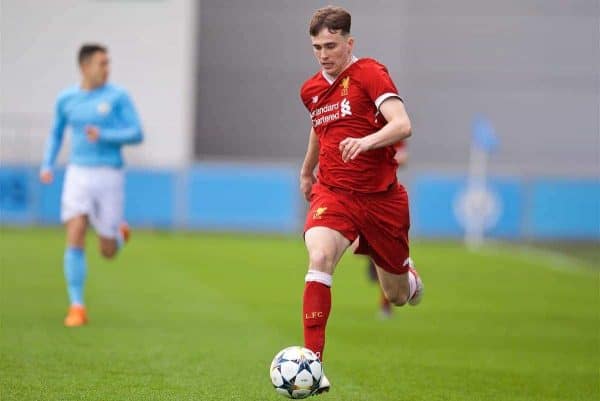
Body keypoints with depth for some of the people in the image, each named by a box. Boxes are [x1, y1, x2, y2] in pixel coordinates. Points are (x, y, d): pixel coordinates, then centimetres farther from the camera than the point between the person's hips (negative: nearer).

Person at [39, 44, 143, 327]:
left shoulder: (118, 97, -3)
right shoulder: (66, 99, 6)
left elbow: (137, 135, -5)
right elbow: (56, 133, 22)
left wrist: (103, 136, -20)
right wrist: (47, 166, 7)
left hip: (109, 176, -1)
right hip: (78, 176, 1)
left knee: (108, 252, 3)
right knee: (75, 238, -17)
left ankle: (119, 233, 41)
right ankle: (77, 308, -11)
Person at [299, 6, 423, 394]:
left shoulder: (370, 73, -11)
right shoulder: (311, 90, 8)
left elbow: (402, 125, -25)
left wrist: (367, 141, -42)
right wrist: (307, 170, 42)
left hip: (381, 195, -3)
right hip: (333, 192, 3)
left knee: (397, 296, 11)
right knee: (320, 258, -29)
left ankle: (408, 275, 52)